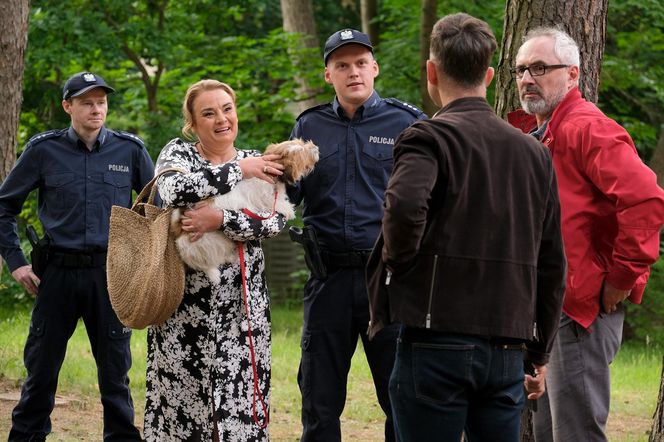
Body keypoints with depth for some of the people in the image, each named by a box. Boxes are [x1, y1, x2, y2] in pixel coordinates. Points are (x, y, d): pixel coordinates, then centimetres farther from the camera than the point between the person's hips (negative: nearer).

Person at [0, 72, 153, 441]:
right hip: (58, 272, 0)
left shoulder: (129, 149, 2)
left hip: (110, 273, 0)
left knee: (115, 369, 5)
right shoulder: (44, 150, 1)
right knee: (41, 367, 6)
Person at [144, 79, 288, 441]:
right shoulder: (177, 152, 6)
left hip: (240, 305, 2)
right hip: (183, 302, -1)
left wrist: (220, 221, -19)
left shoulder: (258, 163, 11)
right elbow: (174, 190, -17)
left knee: (240, 404, -3)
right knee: (180, 401, -2)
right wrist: (238, 172, -14)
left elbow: (275, 220, -6)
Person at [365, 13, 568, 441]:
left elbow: (405, 205, -27)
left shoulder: (430, 137, -5)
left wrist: (397, 262, -7)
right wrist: (540, 354, 21)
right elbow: (552, 266, 15)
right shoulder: (535, 153, 13)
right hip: (508, 351, 5)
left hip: (438, 343, -5)